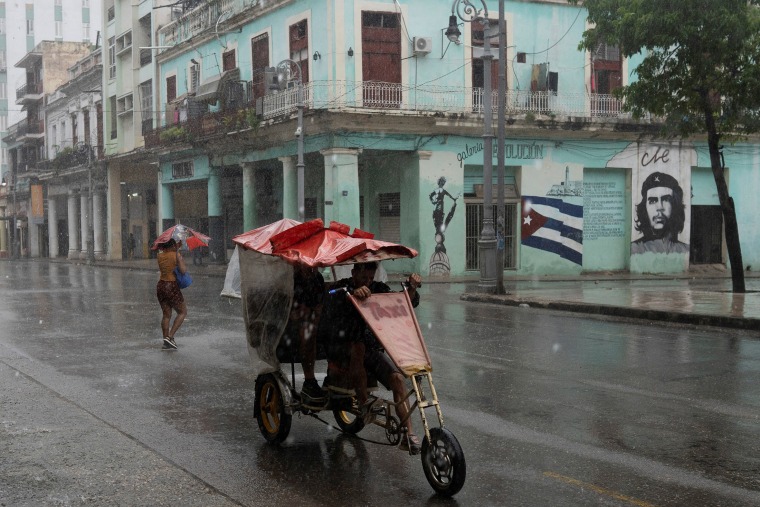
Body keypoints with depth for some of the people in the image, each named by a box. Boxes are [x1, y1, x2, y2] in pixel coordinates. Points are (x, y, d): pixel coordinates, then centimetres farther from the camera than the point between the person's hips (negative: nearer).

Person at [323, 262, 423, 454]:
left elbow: (406, 303, -2)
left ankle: (409, 434, -23)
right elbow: (330, 310, -30)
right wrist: (352, 293, -49)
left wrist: (412, 288, -24)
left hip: (373, 348, 3)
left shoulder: (378, 289, 5)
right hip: (342, 350, -3)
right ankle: (364, 404, -31)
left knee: (397, 378, -20)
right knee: (357, 348, -38)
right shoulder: (342, 288, -7)